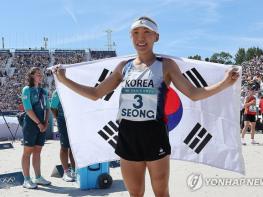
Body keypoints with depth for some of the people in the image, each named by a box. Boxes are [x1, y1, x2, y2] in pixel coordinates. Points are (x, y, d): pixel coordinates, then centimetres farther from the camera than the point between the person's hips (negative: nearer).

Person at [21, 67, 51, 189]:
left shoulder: (43, 91, 13)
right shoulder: (27, 90, -6)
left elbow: (47, 108, 13)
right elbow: (28, 109, -13)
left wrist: (46, 123, -1)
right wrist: (39, 123, -15)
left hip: (42, 125, 6)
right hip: (31, 125, -6)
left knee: (37, 151, 12)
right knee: (28, 151, 0)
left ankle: (38, 177, 19)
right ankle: (26, 180, 6)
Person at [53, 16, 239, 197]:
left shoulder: (166, 65, 0)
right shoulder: (123, 66, 9)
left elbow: (193, 93, -4)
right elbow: (96, 93, 13)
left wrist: (225, 82, -15)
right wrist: (64, 80, 9)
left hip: (154, 134, -3)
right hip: (128, 135, 3)